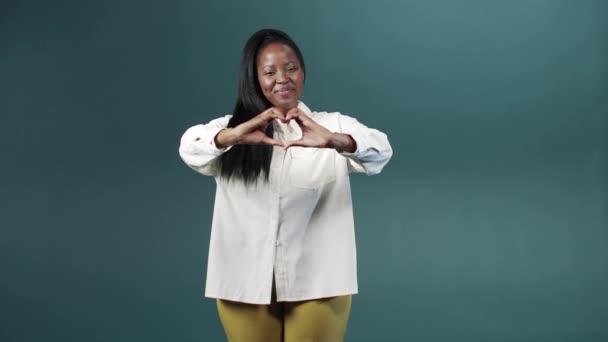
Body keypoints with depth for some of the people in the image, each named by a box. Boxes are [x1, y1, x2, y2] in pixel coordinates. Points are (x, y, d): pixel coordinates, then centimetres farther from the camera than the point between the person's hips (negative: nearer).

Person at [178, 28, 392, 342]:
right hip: (245, 283, 1)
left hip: (317, 283, -1)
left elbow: (380, 152, -15)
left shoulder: (333, 126, 3)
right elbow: (189, 148, -14)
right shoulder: (231, 129, 6)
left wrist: (331, 140, -36)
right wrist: (234, 136, -35)